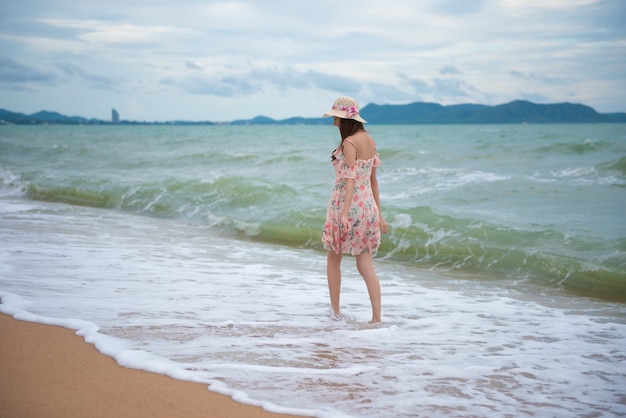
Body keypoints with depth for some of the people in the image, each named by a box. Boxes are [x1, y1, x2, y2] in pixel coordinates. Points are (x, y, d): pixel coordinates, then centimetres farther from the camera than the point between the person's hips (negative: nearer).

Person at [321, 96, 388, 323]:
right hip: (368, 206, 7)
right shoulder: (370, 140, 10)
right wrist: (378, 213, 17)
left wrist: (344, 213, -24)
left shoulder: (349, 143, -14)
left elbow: (350, 179, -20)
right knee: (366, 265, 5)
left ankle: (335, 310, 21)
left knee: (334, 260, 13)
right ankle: (377, 317, -1)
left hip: (346, 204, -7)